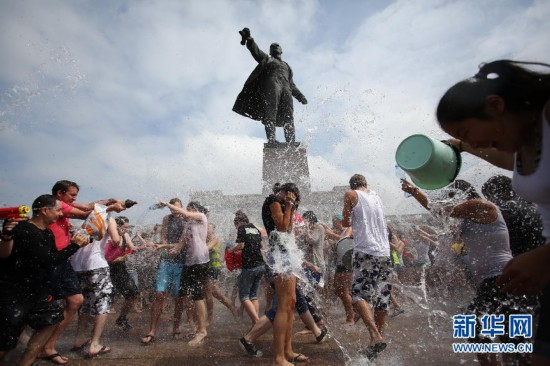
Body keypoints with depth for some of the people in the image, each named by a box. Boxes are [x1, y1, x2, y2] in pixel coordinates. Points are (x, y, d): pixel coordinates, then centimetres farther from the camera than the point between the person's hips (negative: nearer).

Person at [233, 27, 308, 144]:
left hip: (286, 88, 3)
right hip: (271, 84, -3)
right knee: (271, 112, -23)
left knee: (289, 116, -14)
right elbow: (255, 50, 12)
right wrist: (248, 38, -7)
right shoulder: (266, 59, 29)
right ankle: (271, 140, -35)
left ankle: (291, 143, -24)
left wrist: (300, 96, 17)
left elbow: (292, 85, 32)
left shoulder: (287, 66, 39)